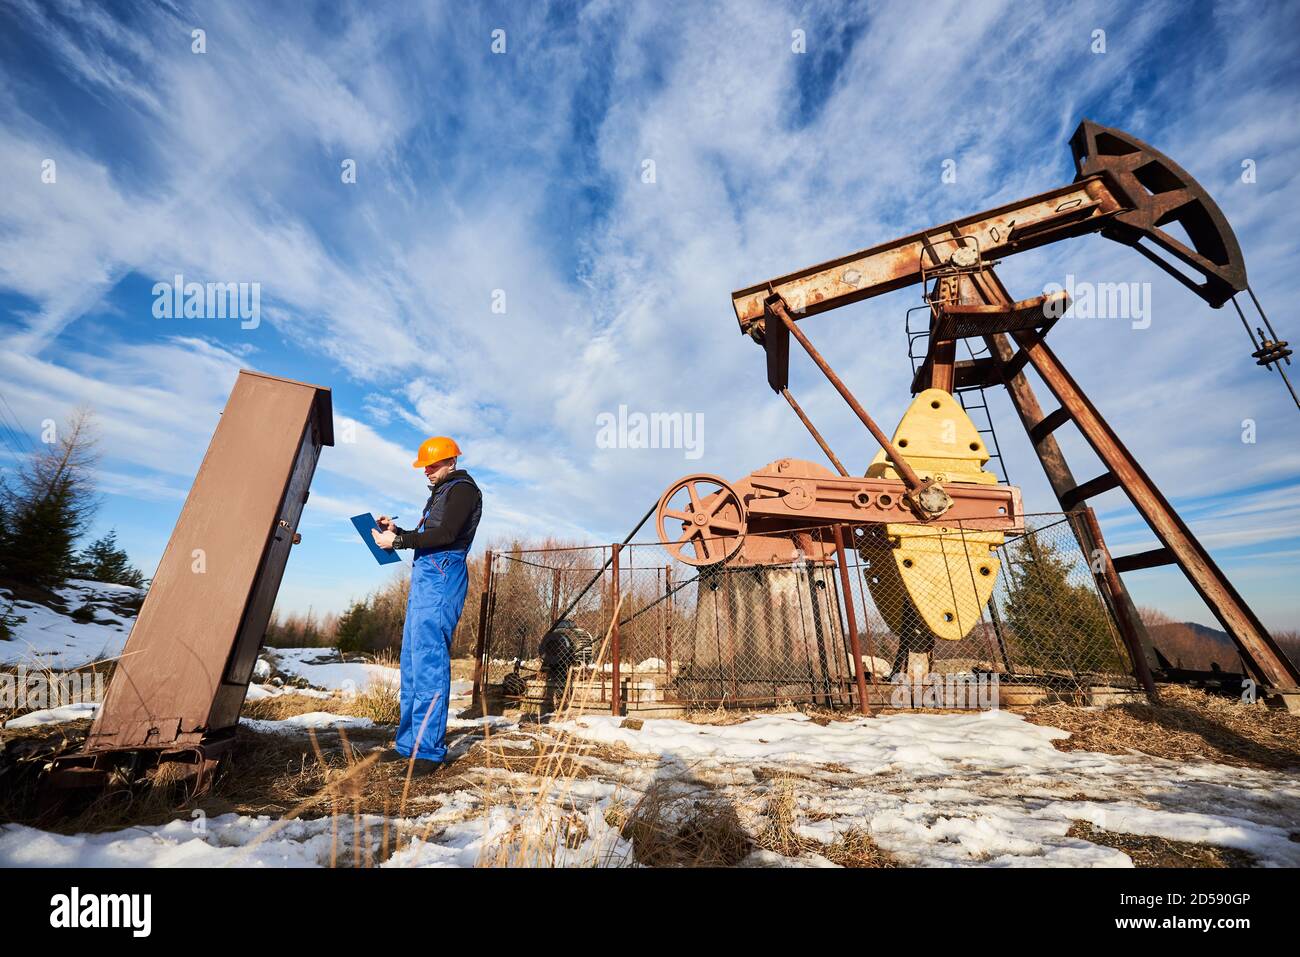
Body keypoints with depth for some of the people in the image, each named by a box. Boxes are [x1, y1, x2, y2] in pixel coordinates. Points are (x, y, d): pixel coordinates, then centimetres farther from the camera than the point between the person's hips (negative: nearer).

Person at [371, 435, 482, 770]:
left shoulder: (463, 489, -5)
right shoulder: (441, 492, 25)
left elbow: (445, 535, -17)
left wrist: (397, 541, -12)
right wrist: (396, 530, 12)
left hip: (441, 576, -10)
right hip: (425, 575, 10)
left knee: (429, 659, -13)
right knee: (412, 660, 10)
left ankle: (429, 749, -8)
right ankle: (409, 743, 19)